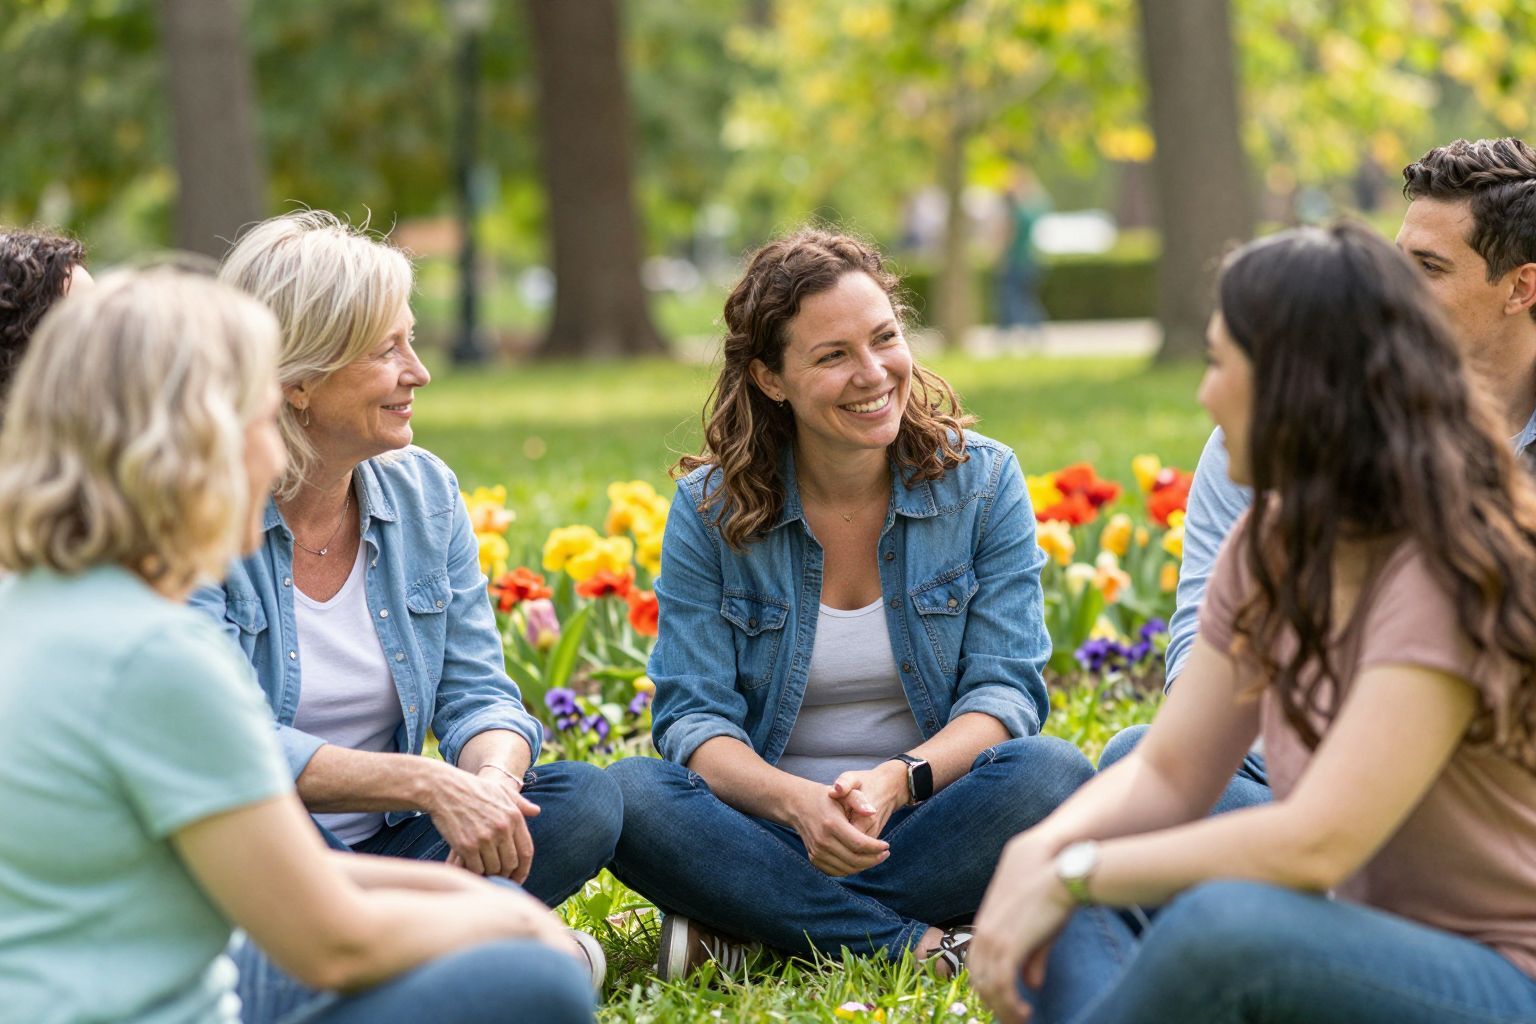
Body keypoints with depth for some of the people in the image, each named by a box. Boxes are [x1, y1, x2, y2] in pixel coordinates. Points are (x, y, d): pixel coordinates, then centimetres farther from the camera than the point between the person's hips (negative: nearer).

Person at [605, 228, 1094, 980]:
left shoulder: (983, 481, 0)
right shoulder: (710, 509, -2)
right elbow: (693, 715, -8)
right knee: (626, 795, -29)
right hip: (771, 826, 0)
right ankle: (909, 941, -28)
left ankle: (745, 931, -24)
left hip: (930, 820, 0)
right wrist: (799, 803, -29)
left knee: (1053, 775, -30)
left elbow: (1006, 690, -6)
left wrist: (899, 780, -26)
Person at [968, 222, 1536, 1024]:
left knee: (1227, 922, -35)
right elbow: (1169, 772, 6)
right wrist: (1039, 852, -15)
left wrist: (1073, 873, -23)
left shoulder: (1446, 575, -21)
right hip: (1371, 952, 9)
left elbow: (1316, 844, -28)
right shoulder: (1275, 545, 6)